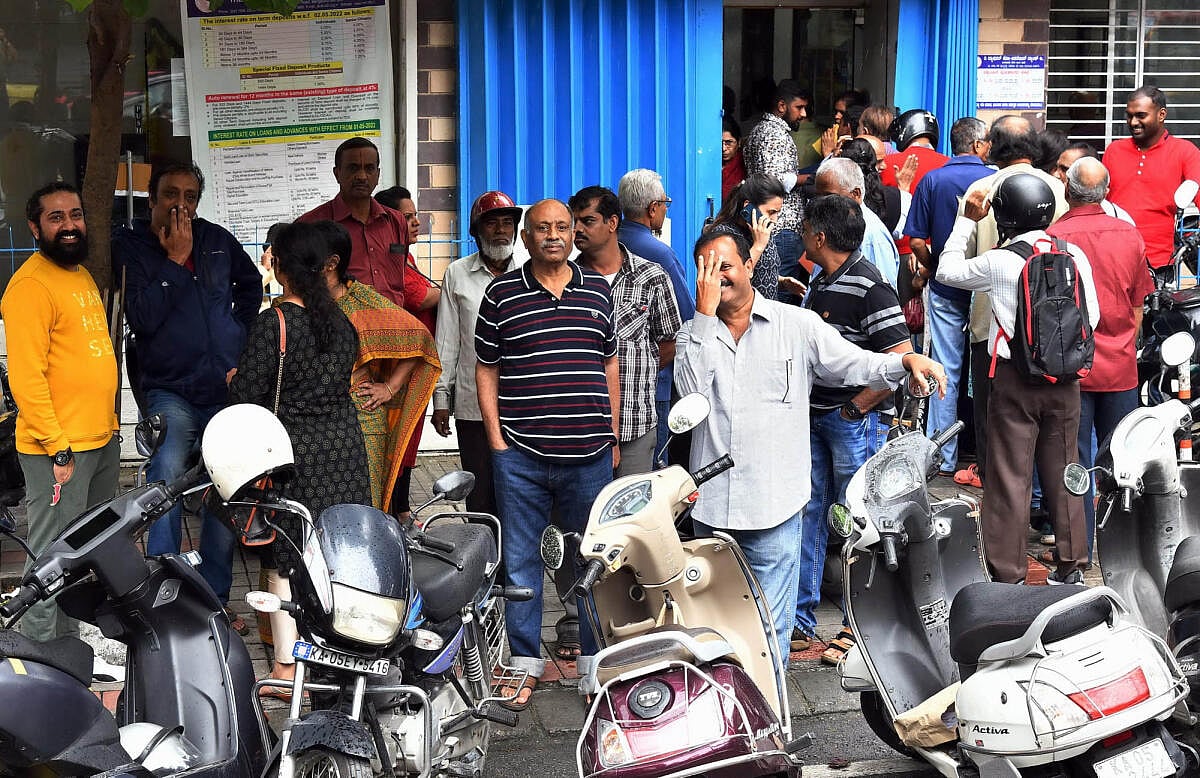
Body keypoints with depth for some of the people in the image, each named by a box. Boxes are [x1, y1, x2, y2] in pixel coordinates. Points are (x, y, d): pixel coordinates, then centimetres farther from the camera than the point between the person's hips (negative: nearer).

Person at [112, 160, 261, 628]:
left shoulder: (216, 239, 8)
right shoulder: (130, 246, -2)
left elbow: (250, 283, 25)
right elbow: (142, 317, -15)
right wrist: (175, 260, -14)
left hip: (227, 389, 4)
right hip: (170, 392, -4)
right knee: (167, 483, -27)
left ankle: (215, 598, 19)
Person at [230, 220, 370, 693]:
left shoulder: (274, 322, -12)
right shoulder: (342, 321, 5)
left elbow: (247, 393, -11)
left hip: (293, 448, -5)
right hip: (344, 445, 5)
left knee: (286, 560, 3)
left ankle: (287, 666, 5)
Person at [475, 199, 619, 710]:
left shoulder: (597, 290, 10)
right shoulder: (501, 294, 2)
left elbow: (610, 366, 15)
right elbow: (486, 370, 5)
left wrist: (613, 437, 11)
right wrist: (496, 441, -1)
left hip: (589, 454, 2)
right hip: (520, 453, -2)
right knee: (521, 561, 6)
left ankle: (595, 660, 23)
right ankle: (527, 665, 18)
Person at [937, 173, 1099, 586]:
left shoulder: (999, 261, -12)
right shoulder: (1075, 255, 0)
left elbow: (948, 271, 4)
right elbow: (1092, 316, 5)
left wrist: (967, 219, 11)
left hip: (1015, 381, -4)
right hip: (1065, 380, 4)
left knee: (1010, 478, 2)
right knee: (1062, 473, 14)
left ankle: (1008, 575, 5)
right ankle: (1071, 566, 23)